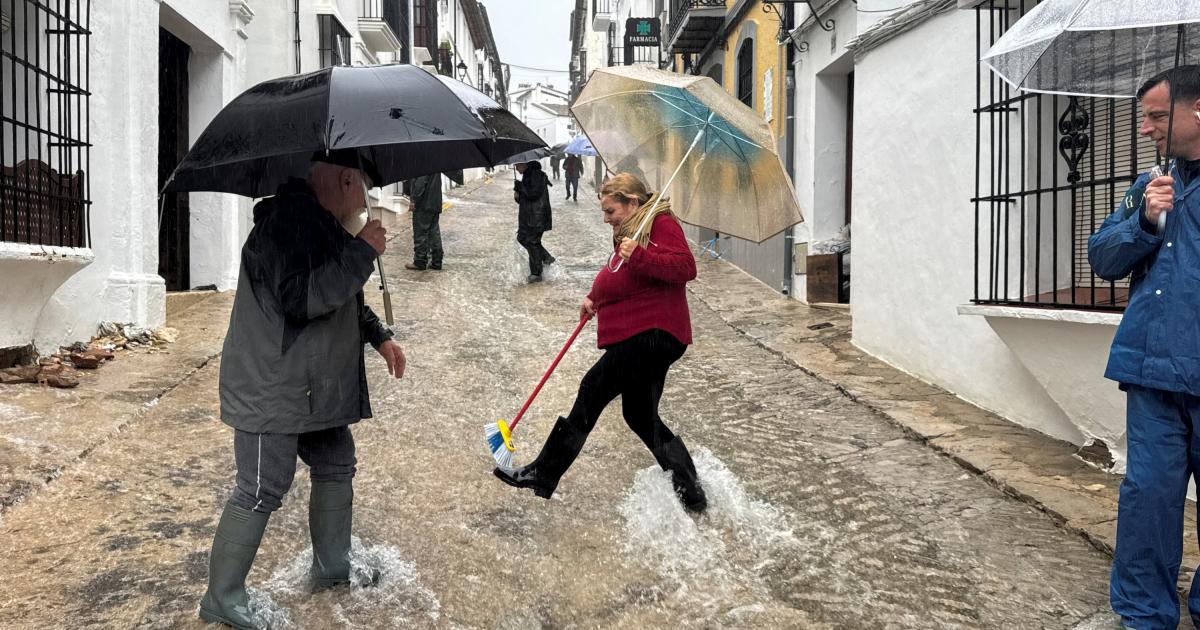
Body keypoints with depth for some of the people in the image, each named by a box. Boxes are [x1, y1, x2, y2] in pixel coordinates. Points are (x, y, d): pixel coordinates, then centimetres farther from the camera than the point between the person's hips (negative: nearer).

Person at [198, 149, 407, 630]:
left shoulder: (323, 225, 12)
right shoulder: (287, 221, -21)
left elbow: (344, 300, 24)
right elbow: (299, 300, -31)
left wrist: (379, 336, 18)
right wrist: (362, 252, -26)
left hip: (316, 390, 10)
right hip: (271, 393, -10)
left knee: (336, 466, 18)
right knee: (261, 492, -3)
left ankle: (332, 568, 34)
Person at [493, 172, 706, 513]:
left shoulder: (662, 224, -8)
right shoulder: (628, 230, 22)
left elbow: (685, 267, -22)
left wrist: (638, 256, -29)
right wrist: (595, 297, 16)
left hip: (653, 333, -11)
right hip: (640, 335, 11)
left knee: (593, 389, -8)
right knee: (641, 417, 14)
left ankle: (543, 475, 0)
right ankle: (690, 491, 20)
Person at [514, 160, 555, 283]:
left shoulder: (537, 175, -14)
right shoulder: (527, 175, 15)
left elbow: (534, 193, -25)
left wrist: (519, 186, -14)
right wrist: (518, 196, 0)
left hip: (537, 216, -10)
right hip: (527, 216, 10)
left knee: (532, 243, -6)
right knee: (522, 237, 16)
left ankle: (536, 274, 3)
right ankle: (546, 257, 26)